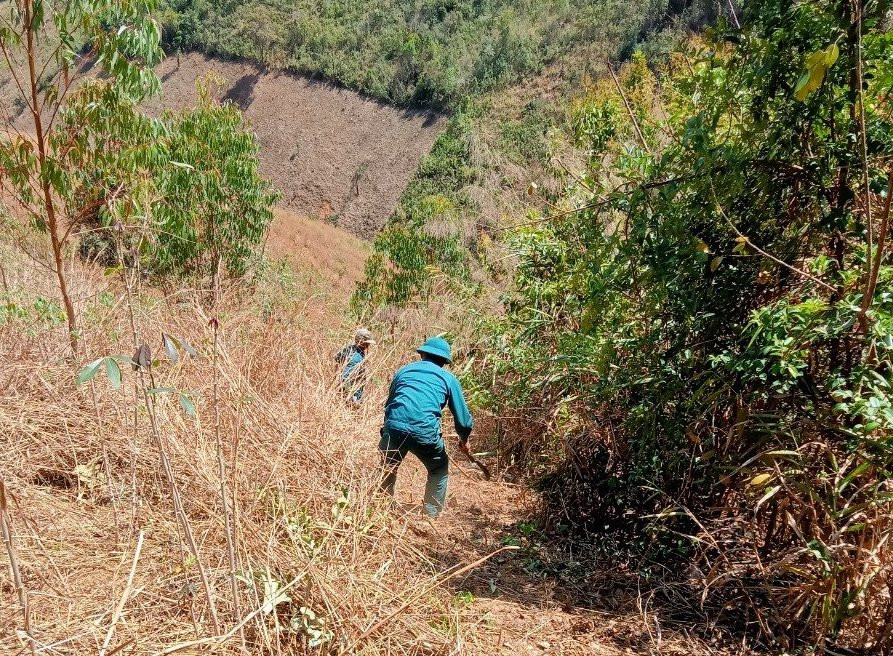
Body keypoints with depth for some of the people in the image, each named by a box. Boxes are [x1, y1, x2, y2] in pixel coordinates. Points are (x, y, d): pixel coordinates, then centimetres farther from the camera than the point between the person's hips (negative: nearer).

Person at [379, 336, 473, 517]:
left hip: (394, 427, 2)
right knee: (439, 471, 24)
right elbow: (462, 416, 17)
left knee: (387, 470, 26)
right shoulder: (448, 379, 16)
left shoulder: (403, 371, 24)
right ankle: (432, 514, 27)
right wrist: (464, 439, 35)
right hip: (425, 431, -2)